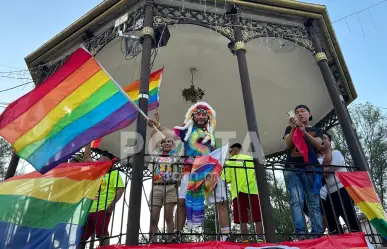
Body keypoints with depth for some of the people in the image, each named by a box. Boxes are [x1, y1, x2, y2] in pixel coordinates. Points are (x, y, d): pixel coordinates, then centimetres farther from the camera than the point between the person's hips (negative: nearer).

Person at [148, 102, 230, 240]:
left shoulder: (210, 132, 18)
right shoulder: (187, 128, 8)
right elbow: (172, 133, -6)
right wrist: (158, 126, -18)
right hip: (191, 169, -2)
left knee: (221, 201, -2)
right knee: (182, 201, -6)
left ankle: (226, 235, 5)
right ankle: (178, 234, 9)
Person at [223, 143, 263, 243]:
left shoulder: (229, 161, 8)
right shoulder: (250, 158, 14)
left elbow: (227, 179, 0)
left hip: (238, 192, -1)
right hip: (252, 191, 2)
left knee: (243, 221, -3)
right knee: (258, 218, 1)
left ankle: (245, 241, -9)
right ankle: (260, 240, -6)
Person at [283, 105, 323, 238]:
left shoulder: (316, 130, 21)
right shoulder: (290, 129, 21)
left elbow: (318, 144, 0)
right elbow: (289, 144, 3)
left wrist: (304, 132, -16)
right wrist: (294, 128, -11)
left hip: (311, 169, 1)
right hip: (292, 169, -1)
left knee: (314, 203, -5)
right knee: (296, 201, -15)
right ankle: (301, 234, -22)